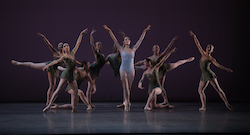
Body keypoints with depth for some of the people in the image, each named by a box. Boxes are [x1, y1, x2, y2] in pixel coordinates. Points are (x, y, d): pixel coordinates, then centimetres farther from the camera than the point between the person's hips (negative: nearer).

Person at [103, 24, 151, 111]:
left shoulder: (133, 49, 7)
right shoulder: (121, 49, 3)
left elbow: (140, 40, 9)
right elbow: (115, 40, 0)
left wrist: (144, 32, 8)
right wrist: (109, 31, -5)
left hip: (131, 70, 2)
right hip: (123, 70, -2)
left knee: (129, 88, 6)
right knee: (125, 87, -4)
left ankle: (126, 103, 14)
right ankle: (127, 103, 1)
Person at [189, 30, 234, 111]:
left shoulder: (211, 59, -2)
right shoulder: (203, 54, 12)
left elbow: (218, 65, -9)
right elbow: (198, 45, 16)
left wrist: (226, 69, -23)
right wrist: (194, 36, 19)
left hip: (210, 74, -6)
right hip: (203, 76, 6)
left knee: (218, 90, -8)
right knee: (200, 90, 1)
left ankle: (227, 104, -10)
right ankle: (203, 106, 1)